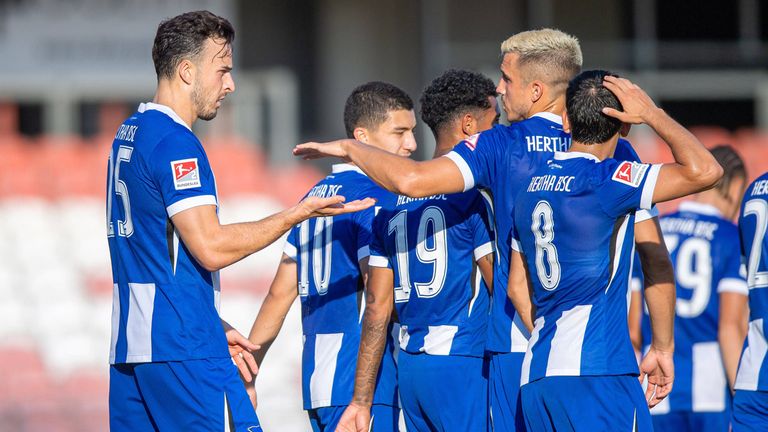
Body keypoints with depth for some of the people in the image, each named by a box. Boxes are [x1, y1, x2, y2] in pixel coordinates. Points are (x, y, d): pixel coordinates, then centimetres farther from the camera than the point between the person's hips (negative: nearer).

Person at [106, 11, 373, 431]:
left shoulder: (128, 136, 17)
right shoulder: (175, 144, -13)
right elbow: (211, 247, -18)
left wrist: (214, 328, 22)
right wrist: (298, 214, -11)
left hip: (128, 346, 9)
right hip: (183, 350, -9)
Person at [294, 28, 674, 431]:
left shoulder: (501, 145, -3)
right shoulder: (615, 152, 4)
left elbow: (412, 180, -15)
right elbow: (655, 255, 1)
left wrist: (348, 148, 3)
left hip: (519, 343, -2)